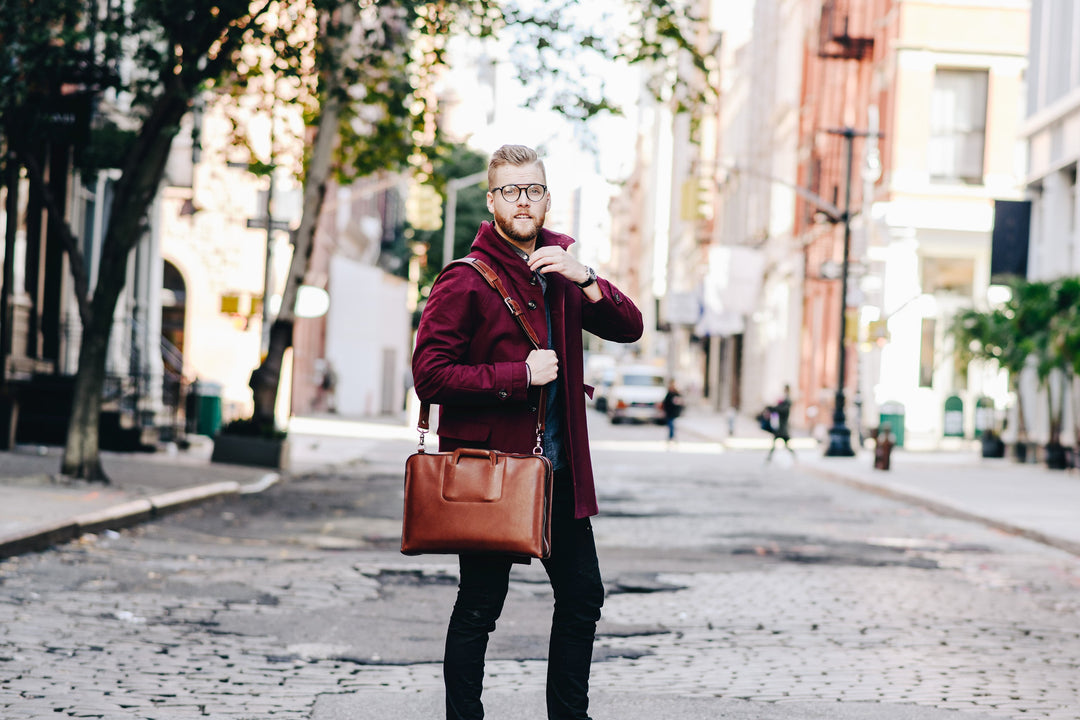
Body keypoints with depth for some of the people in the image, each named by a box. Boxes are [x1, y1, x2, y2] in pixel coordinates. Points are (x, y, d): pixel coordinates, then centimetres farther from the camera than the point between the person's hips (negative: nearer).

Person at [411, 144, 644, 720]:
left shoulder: (560, 270, 13)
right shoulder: (465, 281, -8)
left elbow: (629, 327, 6)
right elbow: (429, 375, -14)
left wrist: (584, 279, -10)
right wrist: (519, 375, -17)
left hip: (558, 469, 7)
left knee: (583, 597, 11)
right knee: (479, 607, -1)